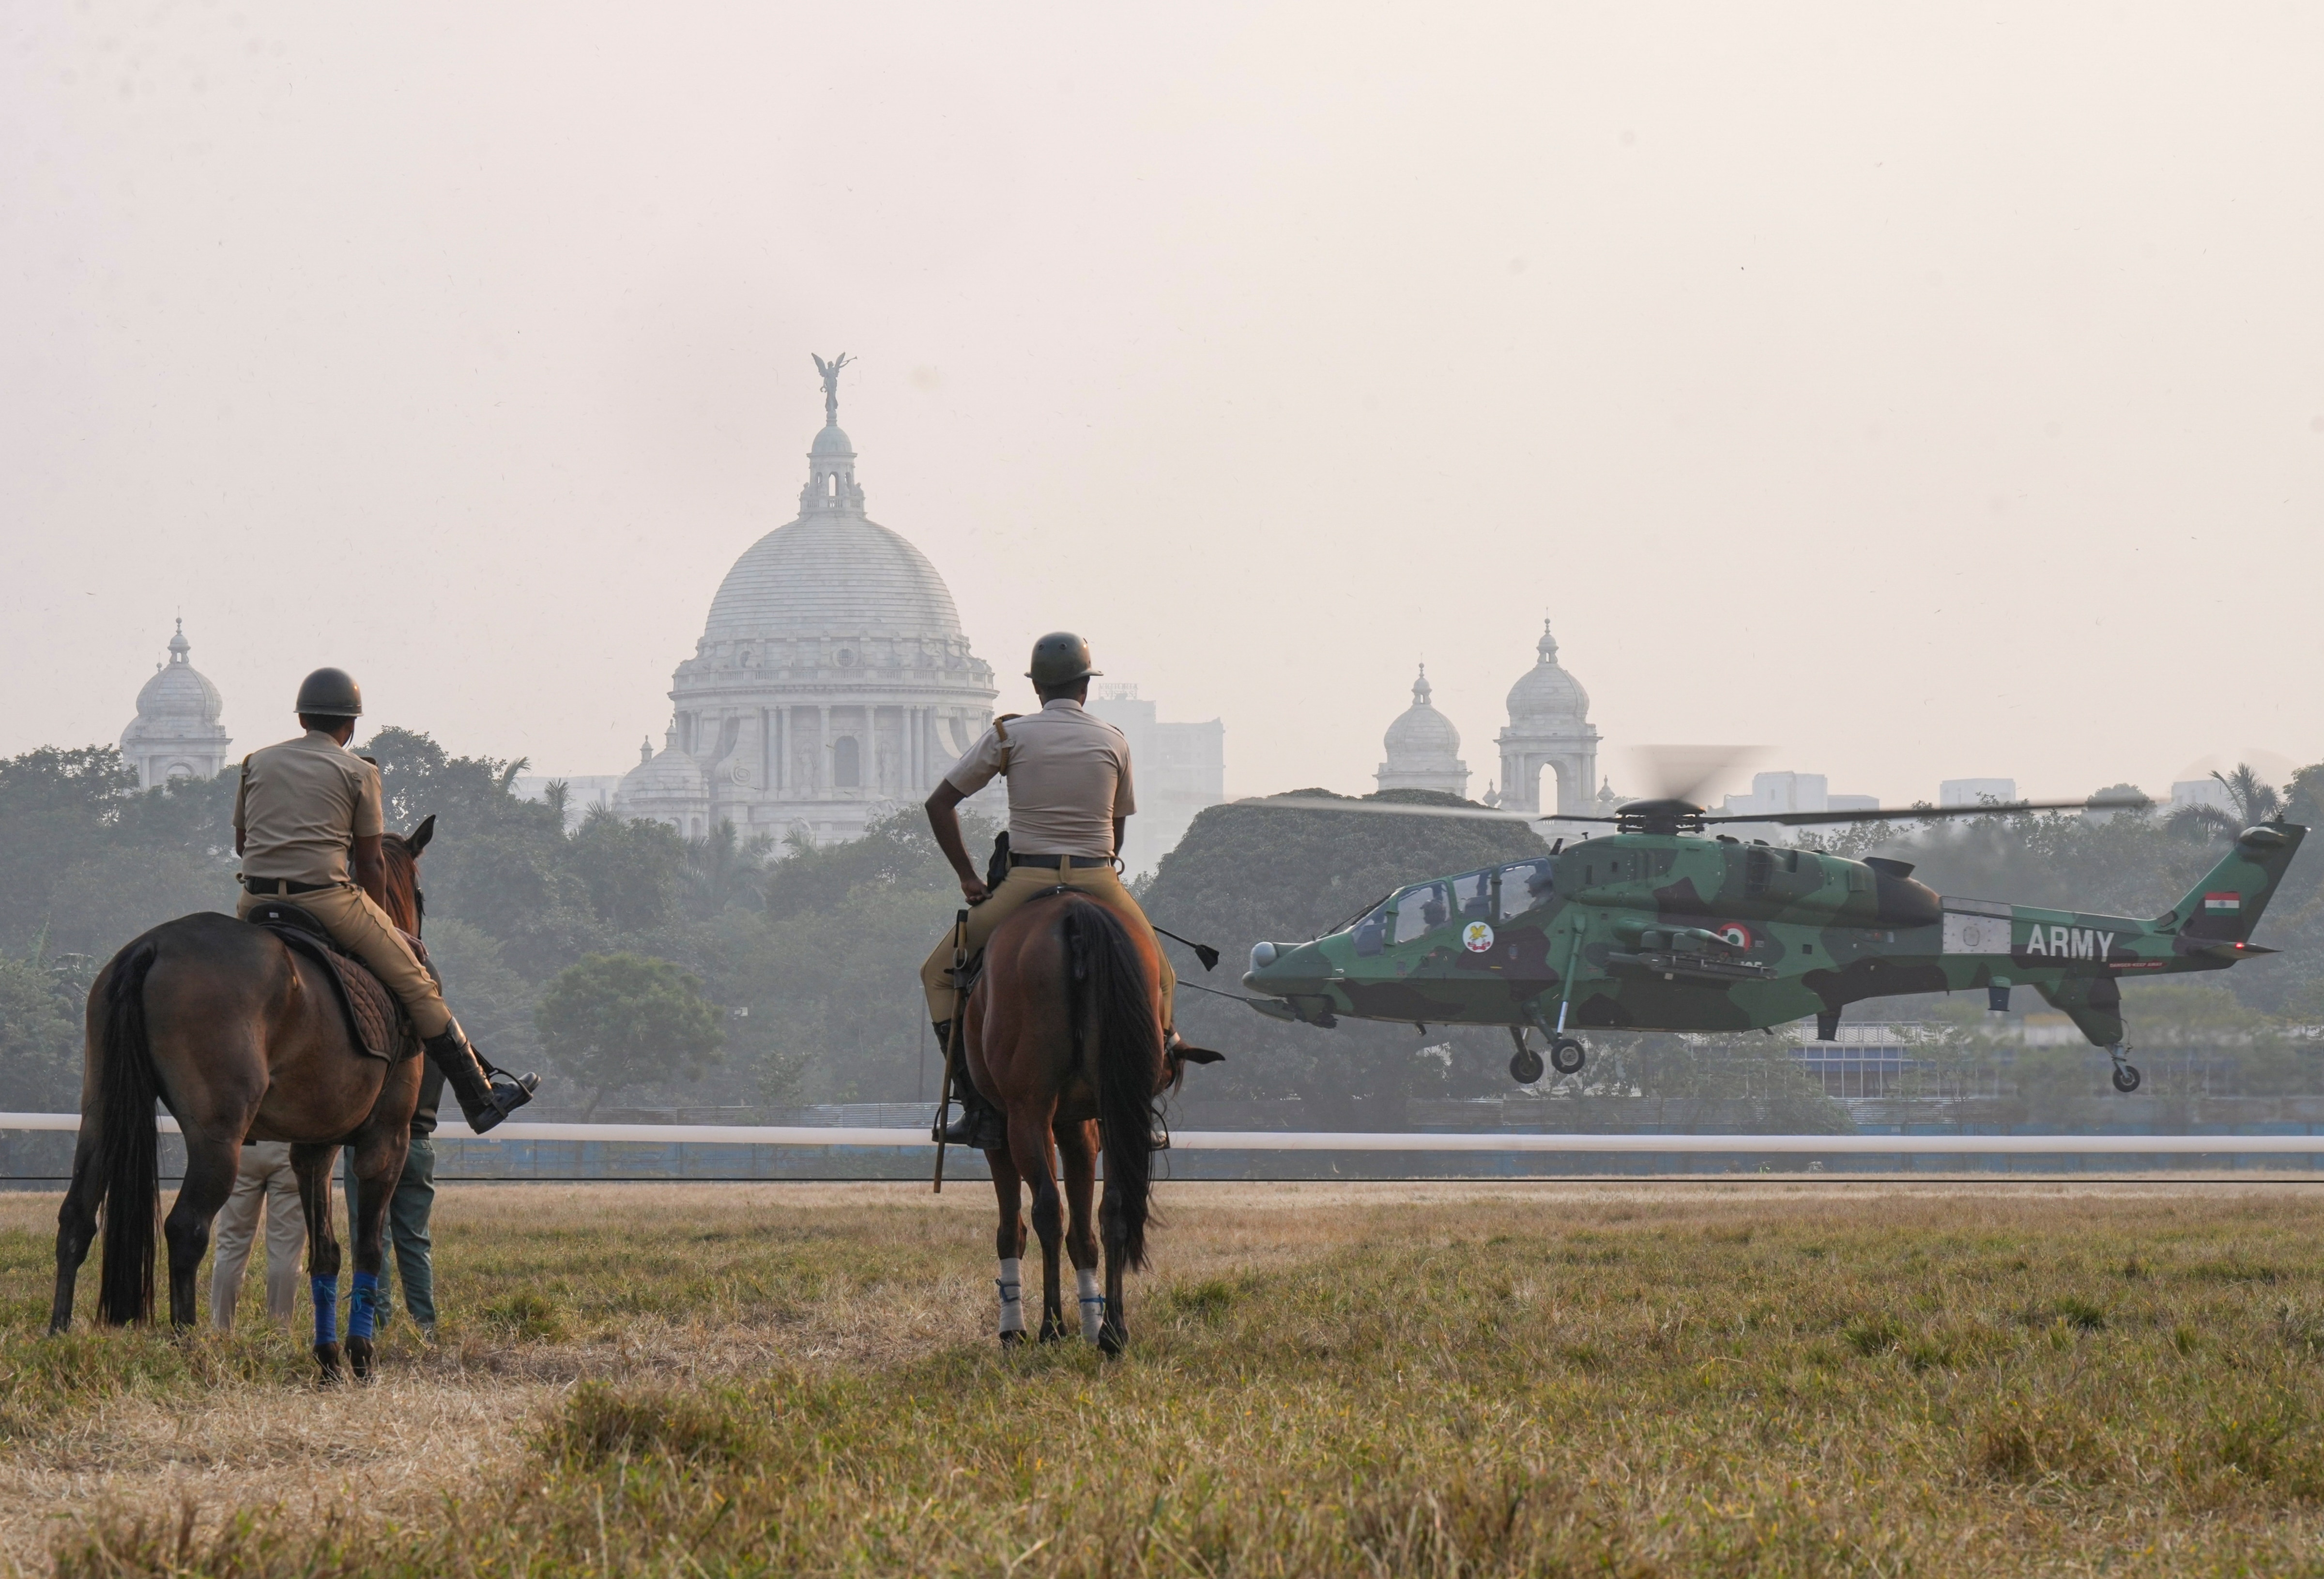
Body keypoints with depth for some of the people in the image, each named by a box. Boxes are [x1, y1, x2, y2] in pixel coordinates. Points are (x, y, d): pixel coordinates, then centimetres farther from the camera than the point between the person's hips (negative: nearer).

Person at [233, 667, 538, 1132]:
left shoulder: (257, 762, 14)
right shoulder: (358, 771, 4)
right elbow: (371, 862, 5)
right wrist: (373, 918, 18)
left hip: (254, 902, 4)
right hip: (328, 897, -4)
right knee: (416, 984, 7)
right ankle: (482, 1099, 9)